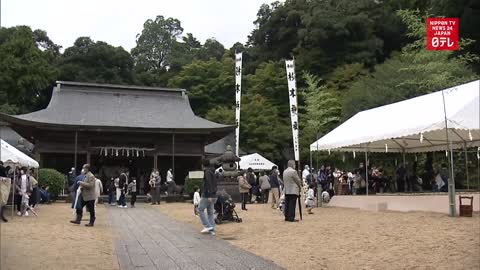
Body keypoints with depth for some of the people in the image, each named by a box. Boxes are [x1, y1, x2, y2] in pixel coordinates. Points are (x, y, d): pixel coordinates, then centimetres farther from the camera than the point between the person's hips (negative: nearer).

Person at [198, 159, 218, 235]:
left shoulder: (207, 172, -12)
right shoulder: (213, 172, 15)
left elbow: (209, 184, -22)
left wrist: (209, 195, -26)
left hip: (207, 195, -8)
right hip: (213, 195, 9)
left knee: (200, 210, 2)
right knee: (210, 212, 10)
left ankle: (208, 226, -4)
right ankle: (212, 229, 7)